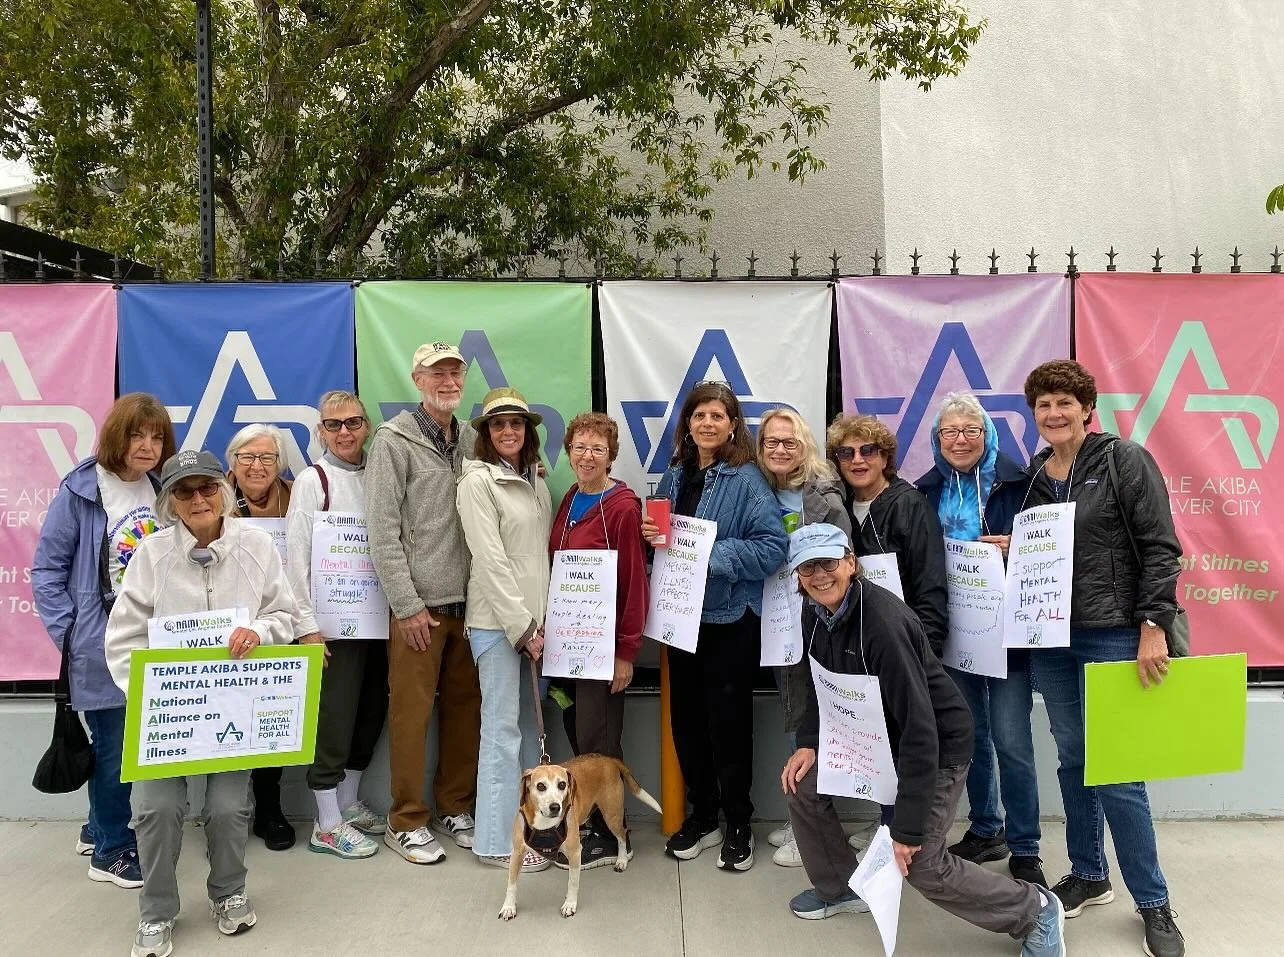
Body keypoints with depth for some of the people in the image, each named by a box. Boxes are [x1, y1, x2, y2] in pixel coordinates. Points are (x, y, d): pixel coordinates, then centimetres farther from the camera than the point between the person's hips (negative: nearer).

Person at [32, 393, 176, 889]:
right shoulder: (80, 491, -9)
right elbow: (46, 569, -6)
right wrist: (69, 632, -10)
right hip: (102, 644, -5)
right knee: (114, 746, 3)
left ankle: (99, 829, 36)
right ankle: (111, 849, 22)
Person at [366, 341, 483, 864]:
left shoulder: (473, 438, 11)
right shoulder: (394, 439, -6)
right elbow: (382, 530, -11)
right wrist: (407, 604, -13)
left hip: (469, 600, 5)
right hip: (419, 604, -5)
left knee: (465, 707, 12)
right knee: (411, 712, 2)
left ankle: (455, 807, 28)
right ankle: (406, 821, 17)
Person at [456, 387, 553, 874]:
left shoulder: (536, 481, 13)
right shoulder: (477, 481, -7)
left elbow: (543, 552, 13)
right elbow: (491, 560, -13)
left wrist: (542, 619, 5)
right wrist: (522, 625, -14)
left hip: (534, 617, 7)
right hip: (497, 619, -7)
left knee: (530, 724, 12)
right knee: (503, 727, -2)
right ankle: (498, 840, 8)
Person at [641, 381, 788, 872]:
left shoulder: (747, 479, -11)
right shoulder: (674, 475, 8)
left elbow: (773, 546, -19)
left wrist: (711, 554, -23)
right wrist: (652, 534, -4)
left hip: (730, 616, -6)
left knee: (729, 720, 4)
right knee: (685, 718, 12)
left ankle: (738, 825, 23)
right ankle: (701, 816, 30)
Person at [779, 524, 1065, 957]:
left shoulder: (883, 620, -32)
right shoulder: (815, 613, -7)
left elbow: (920, 725, -31)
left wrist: (908, 825, -29)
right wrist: (808, 742, -3)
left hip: (937, 742, -7)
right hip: (871, 733, 8)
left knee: (922, 863, -10)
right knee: (802, 784, -1)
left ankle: (1035, 912, 15)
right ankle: (840, 888, 23)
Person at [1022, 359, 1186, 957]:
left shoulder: (1126, 461, -6)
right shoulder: (1033, 476, 9)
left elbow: (1160, 548, -10)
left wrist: (1153, 627, -16)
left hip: (1111, 636, -5)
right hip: (1050, 638, 5)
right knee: (1072, 760, 14)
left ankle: (1153, 903, 15)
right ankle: (1088, 875, 31)